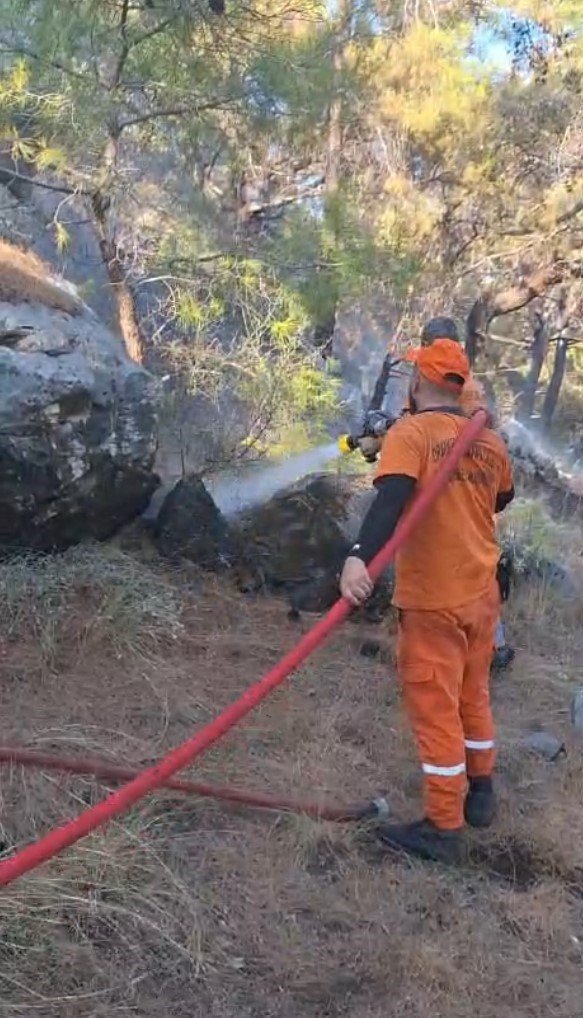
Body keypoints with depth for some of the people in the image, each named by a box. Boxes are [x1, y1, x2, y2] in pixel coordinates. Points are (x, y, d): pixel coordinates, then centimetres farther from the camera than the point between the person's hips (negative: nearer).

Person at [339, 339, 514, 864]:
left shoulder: (410, 433, -13)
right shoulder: (490, 440, 5)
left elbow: (392, 498, -30)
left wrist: (361, 557, -42)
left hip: (433, 601, -7)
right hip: (482, 594, 7)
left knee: (436, 710, 3)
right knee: (473, 697, 23)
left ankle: (444, 829, 13)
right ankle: (480, 794, 38)